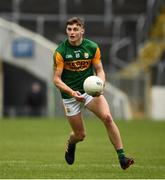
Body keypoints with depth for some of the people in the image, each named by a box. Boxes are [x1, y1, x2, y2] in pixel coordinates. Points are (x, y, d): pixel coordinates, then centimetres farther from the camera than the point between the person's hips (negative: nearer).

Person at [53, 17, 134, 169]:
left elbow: (99, 70, 1)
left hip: (90, 90, 1)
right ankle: (70, 144, 43)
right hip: (70, 94, -1)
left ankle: (122, 157, -18)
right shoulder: (60, 51, -12)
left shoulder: (92, 47, -6)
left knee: (107, 117, -23)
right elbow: (56, 79, -11)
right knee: (80, 135, 3)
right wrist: (72, 92, -26)